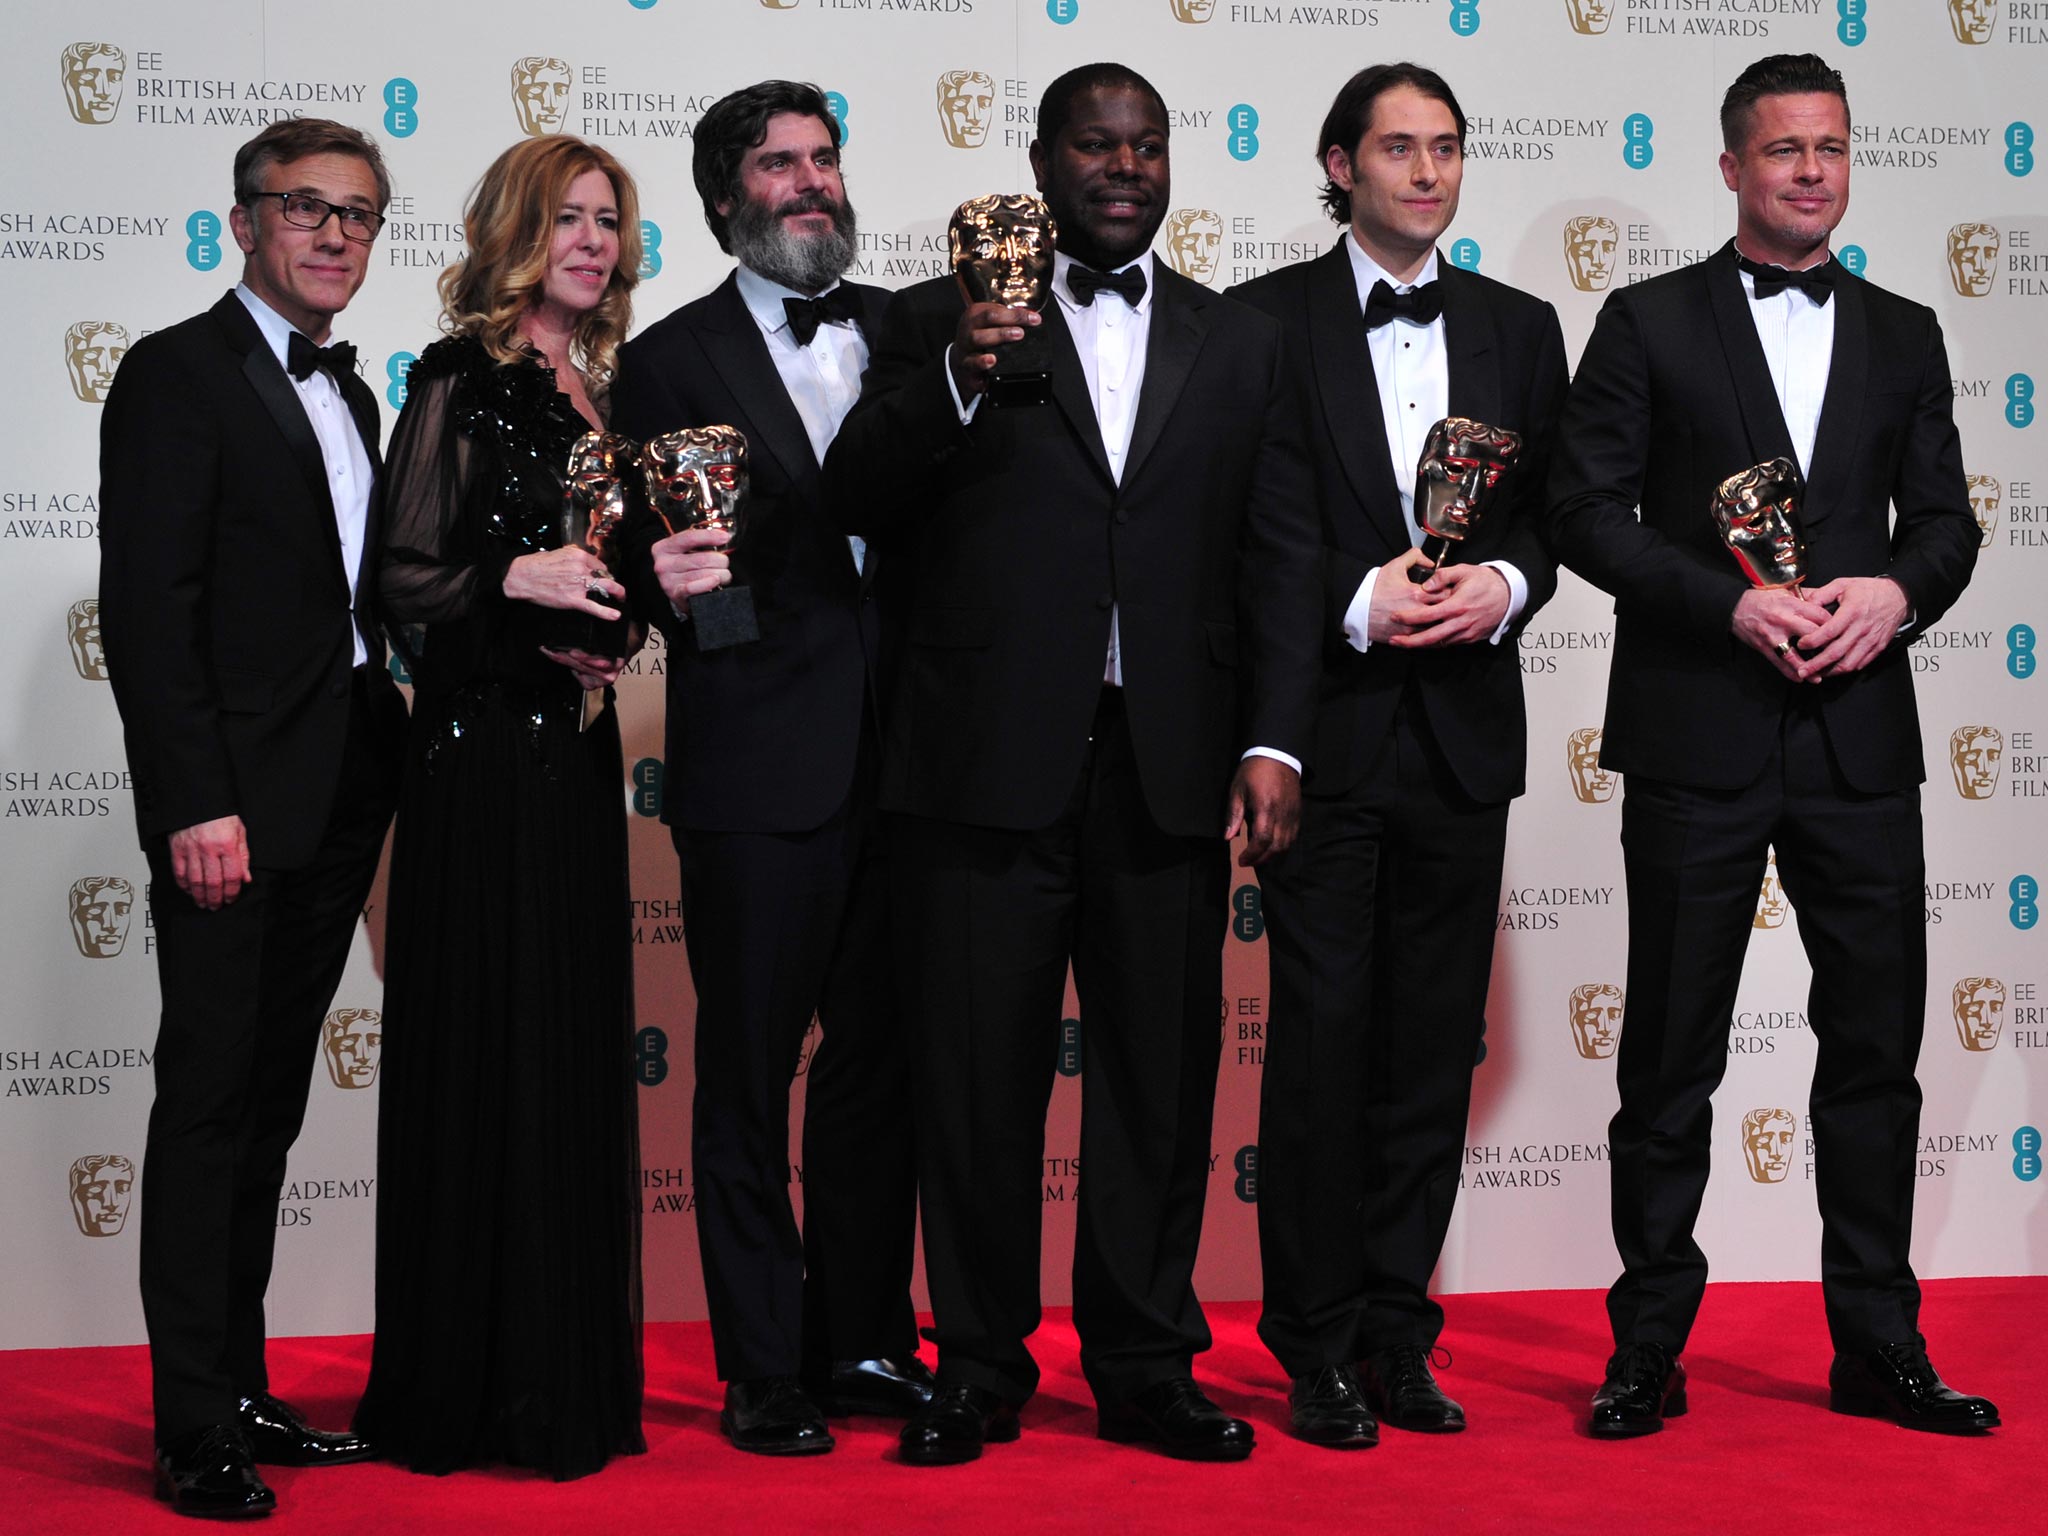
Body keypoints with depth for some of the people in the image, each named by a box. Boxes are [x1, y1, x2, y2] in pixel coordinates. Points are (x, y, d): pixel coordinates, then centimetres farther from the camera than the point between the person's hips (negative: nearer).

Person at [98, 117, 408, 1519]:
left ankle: (244, 1391, 20)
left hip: (338, 804, 8)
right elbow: (145, 607, -14)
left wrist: (390, 736, 10)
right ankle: (196, 1430, 1)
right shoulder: (179, 375, -7)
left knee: (269, 1104, 13)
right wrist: (196, 803, -20)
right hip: (235, 805, -8)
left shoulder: (348, 393, 18)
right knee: (210, 1102, -4)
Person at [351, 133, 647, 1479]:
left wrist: (615, 622, 3)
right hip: (481, 751, -7)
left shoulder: (605, 394, 14)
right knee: (485, 1053, -3)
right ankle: (469, 1392, 5)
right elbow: (400, 581, -10)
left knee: (581, 1052, 9)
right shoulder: (460, 385, -6)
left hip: (576, 751, 7)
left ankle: (570, 1377, 18)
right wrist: (516, 582, -25)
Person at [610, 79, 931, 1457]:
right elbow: (650, 563, -2)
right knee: (750, 1073, 3)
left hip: (900, 759, 4)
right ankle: (764, 1368, 12)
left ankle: (868, 1341, 22)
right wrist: (662, 575, -24)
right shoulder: (671, 362, 2)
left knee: (881, 1061, 11)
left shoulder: (908, 333, 12)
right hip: (760, 767, -4)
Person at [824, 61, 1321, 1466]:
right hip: (989, 760, -2)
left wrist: (1275, 741, -3)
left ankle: (1147, 1366, 17)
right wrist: (957, 378, -20)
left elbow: (1283, 557, 8)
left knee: (1162, 1081, 7)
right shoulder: (944, 320, 7)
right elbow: (860, 501, -4)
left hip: (1169, 768, 2)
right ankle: (980, 1371, 15)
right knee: (979, 1080, 4)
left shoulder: (1241, 346, 13)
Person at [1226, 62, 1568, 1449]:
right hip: (1327, 725, -4)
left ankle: (1398, 1332, 16)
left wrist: (1507, 585, -8)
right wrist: (1355, 599, -16)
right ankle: (1320, 1347, 8)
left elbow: (1552, 507, 12)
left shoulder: (1520, 329, 12)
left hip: (1462, 734, 4)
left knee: (1437, 1046, 7)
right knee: (1322, 1043, -1)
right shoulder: (1264, 323, 0)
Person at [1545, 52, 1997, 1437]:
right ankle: (1649, 1350, 12)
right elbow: (1587, 512, -3)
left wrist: (1898, 590, -11)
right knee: (1672, 1056, 3)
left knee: (1877, 1045, 6)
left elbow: (1945, 518, 11)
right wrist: (1730, 604, -15)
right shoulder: (1651, 323, 3)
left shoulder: (1903, 335, 14)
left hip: (1859, 737, 3)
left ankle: (1879, 1347, 16)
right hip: (1698, 737, -3)